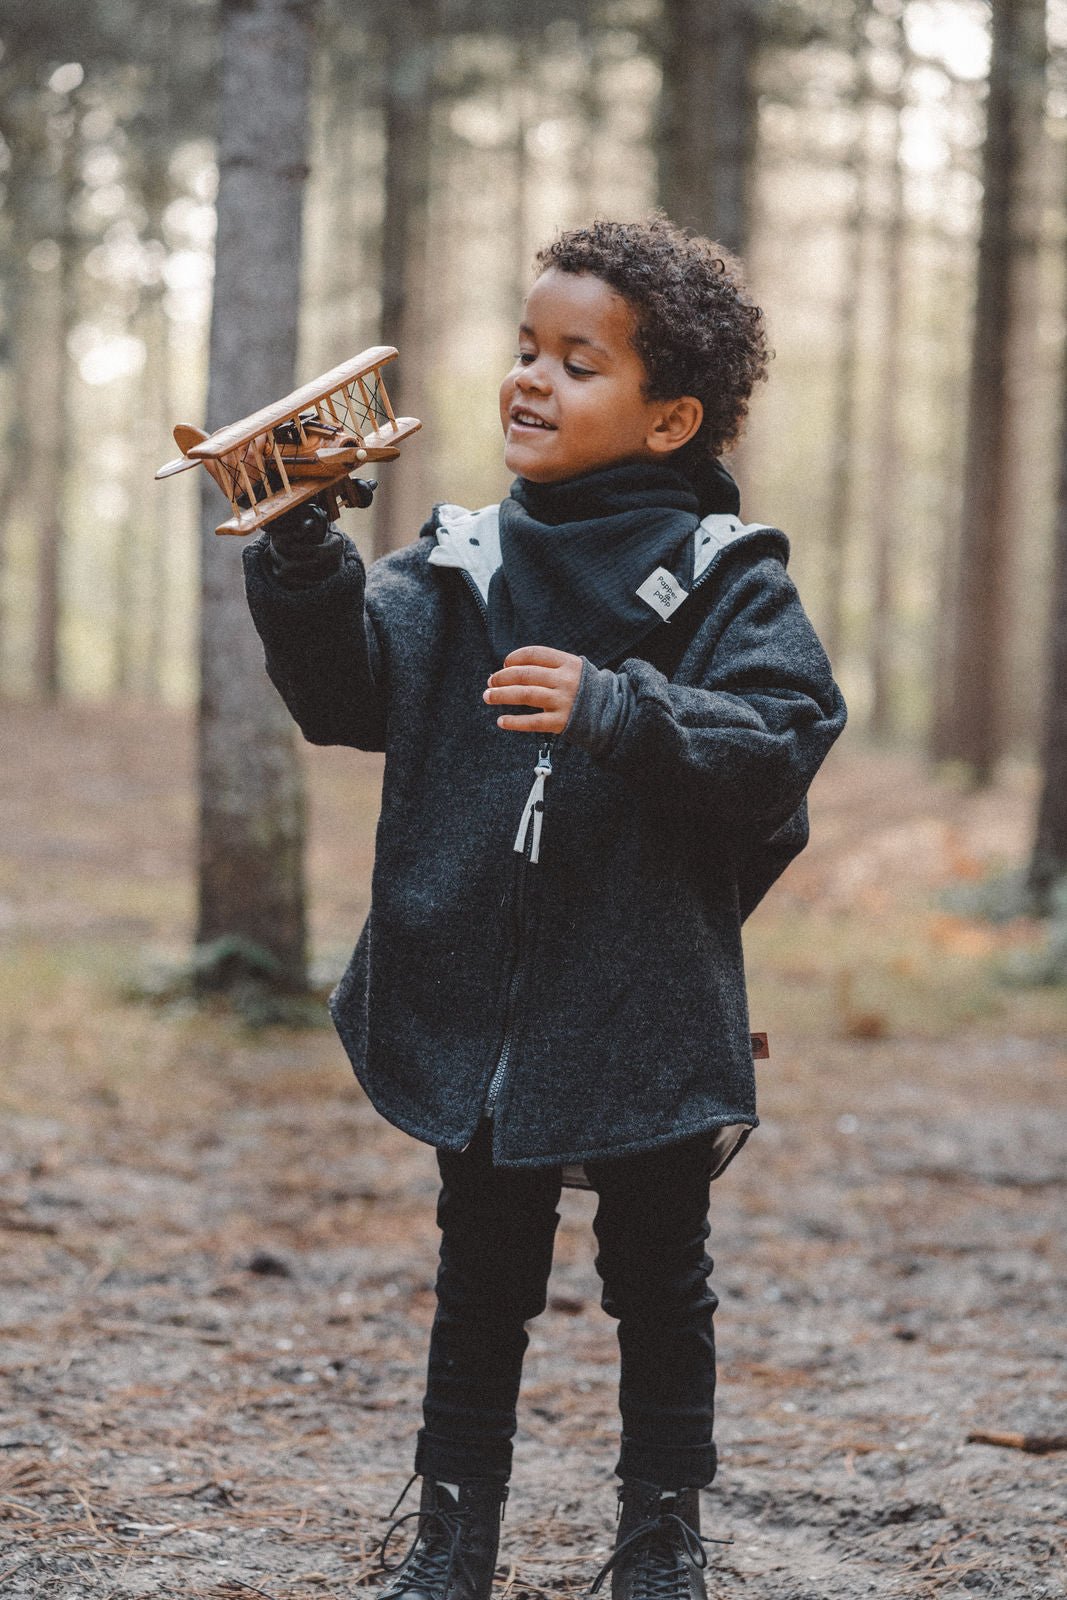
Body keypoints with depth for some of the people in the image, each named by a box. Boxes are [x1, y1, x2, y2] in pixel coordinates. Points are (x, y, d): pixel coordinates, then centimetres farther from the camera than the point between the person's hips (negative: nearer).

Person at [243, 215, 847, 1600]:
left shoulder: (725, 578, -8)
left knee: (659, 1285, 13)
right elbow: (347, 693, -4)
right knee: (482, 1281, 15)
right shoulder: (468, 561, 4)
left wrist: (616, 712, -32)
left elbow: (780, 747, -20)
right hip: (478, 1006, 3)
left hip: (648, 1017, -3)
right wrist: (303, 554, -18)